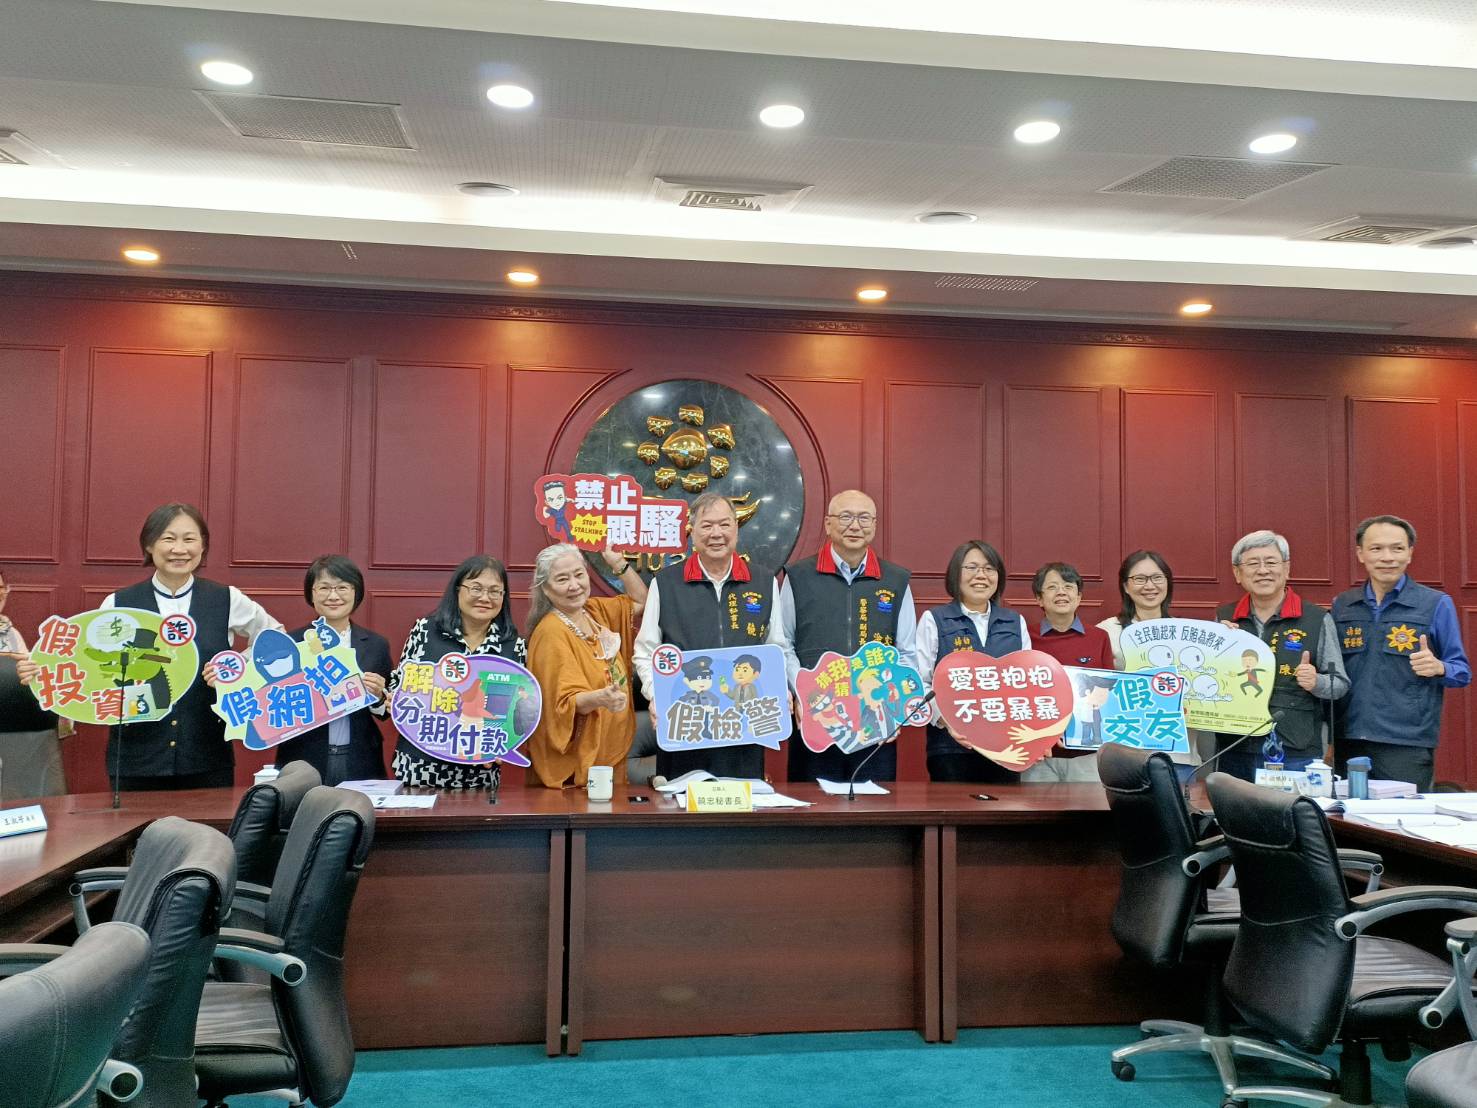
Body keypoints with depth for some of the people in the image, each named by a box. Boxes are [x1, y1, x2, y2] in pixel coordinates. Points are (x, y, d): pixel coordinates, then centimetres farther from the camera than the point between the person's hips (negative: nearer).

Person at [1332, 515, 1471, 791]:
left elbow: (1462, 672, 4)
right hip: (1349, 743, 3)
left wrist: (1438, 668, -18)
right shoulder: (1341, 605, 10)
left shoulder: (1436, 604, 2)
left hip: (1408, 746, -3)